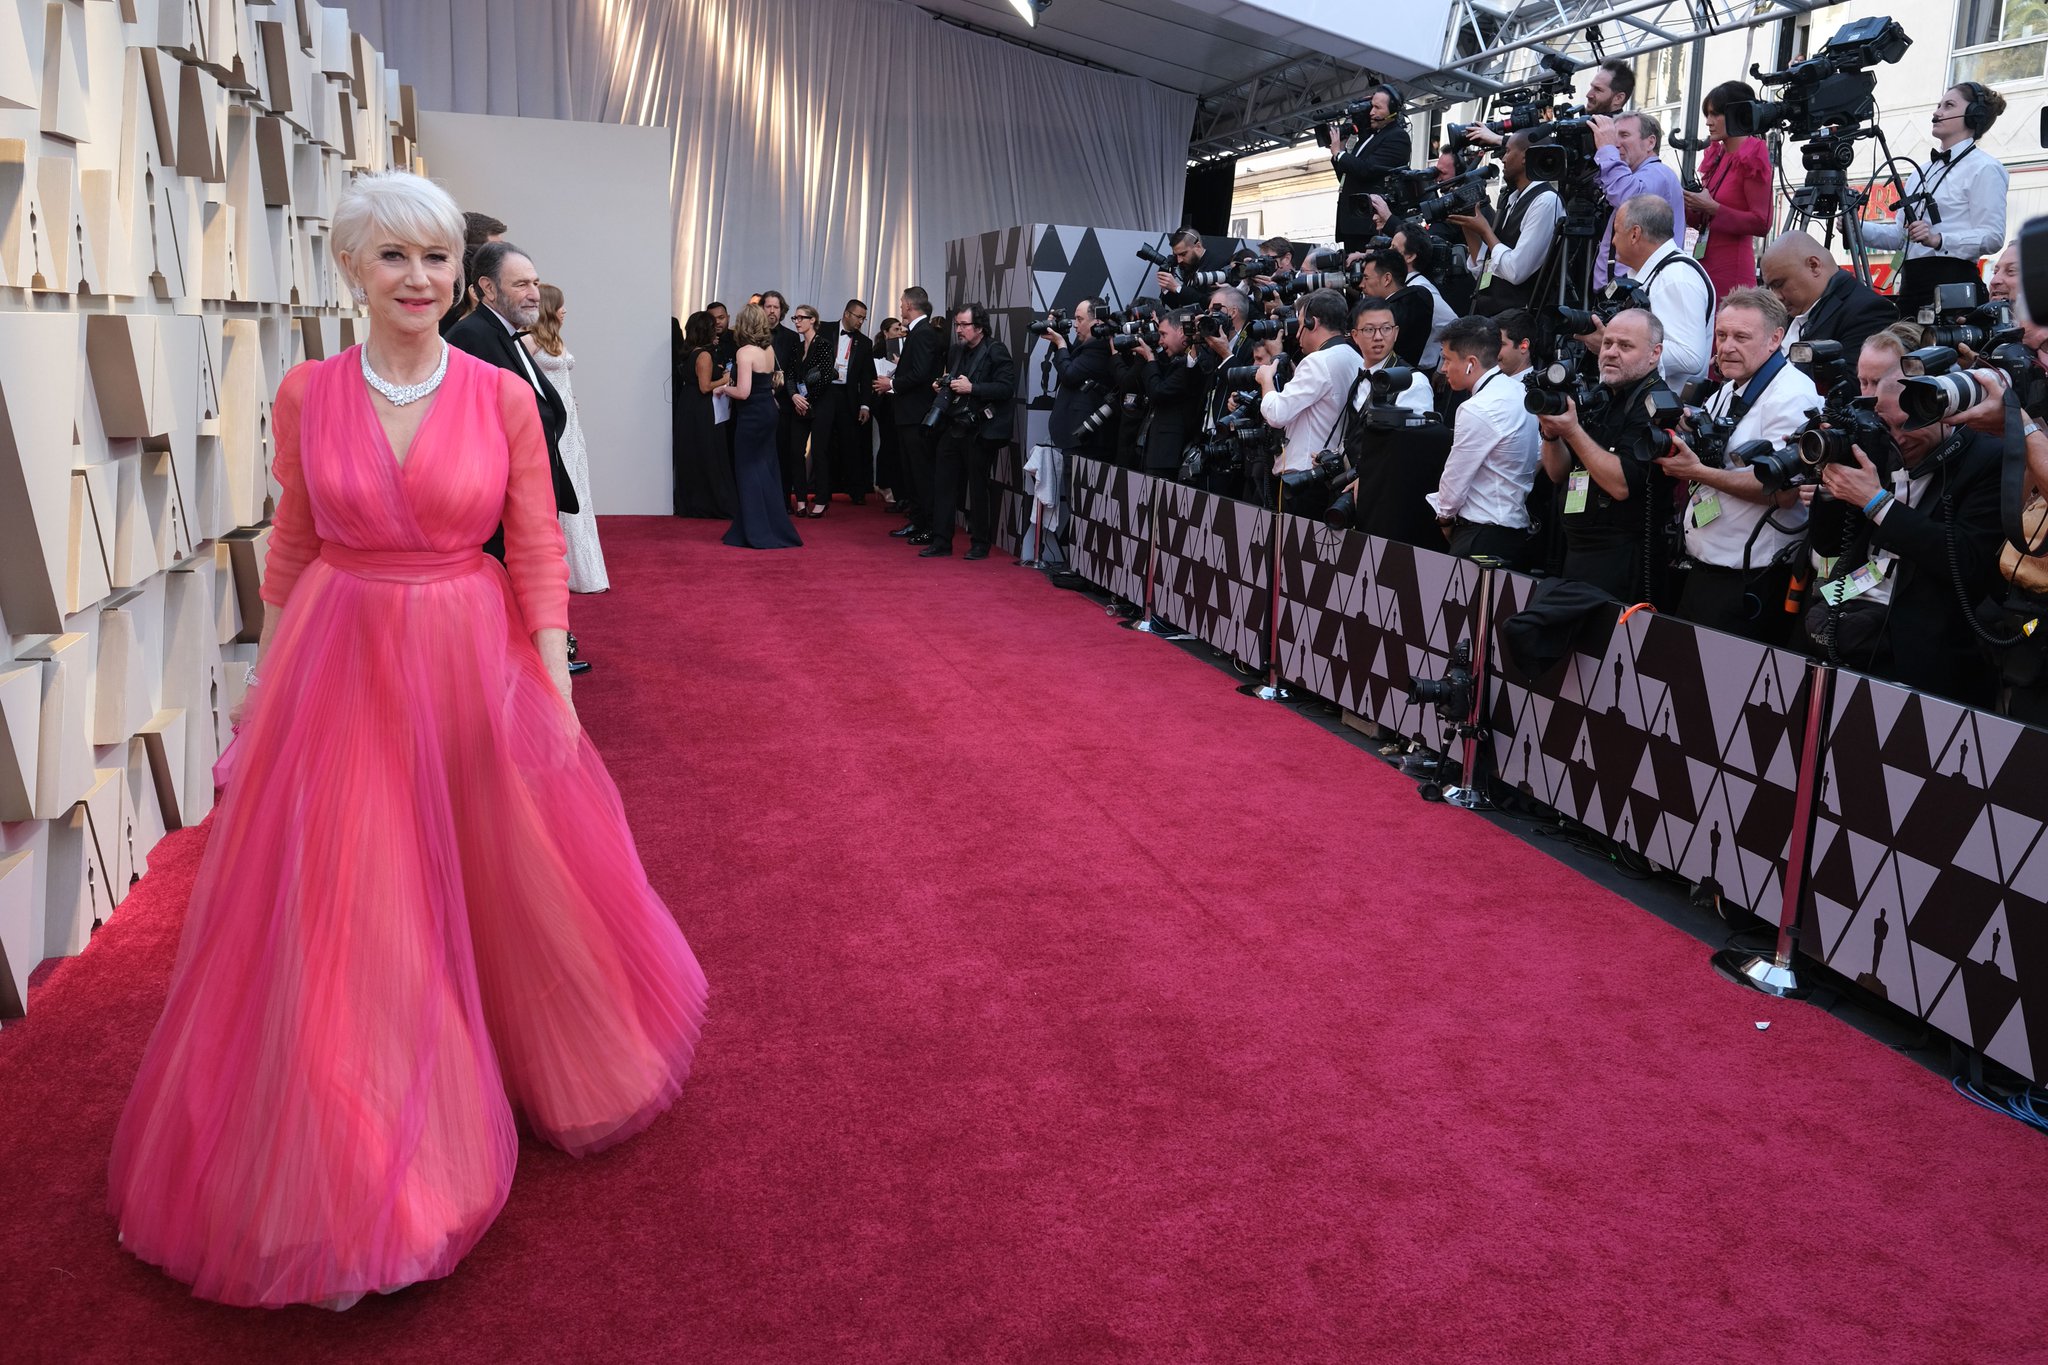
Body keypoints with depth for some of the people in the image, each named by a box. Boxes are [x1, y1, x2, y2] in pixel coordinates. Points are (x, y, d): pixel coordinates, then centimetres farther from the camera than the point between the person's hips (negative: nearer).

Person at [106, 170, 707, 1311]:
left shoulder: (505, 397, -5)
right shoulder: (306, 395, -1)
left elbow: (540, 553, -4)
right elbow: (292, 551, 7)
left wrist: (557, 691, -9)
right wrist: (271, 683, 9)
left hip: (475, 665, 0)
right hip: (341, 667, 1)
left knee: (513, 881, 13)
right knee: (345, 918, 7)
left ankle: (537, 1056, 43)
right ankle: (358, 1149, 27)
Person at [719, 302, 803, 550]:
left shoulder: (745, 352, -17)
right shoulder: (769, 349, 7)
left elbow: (743, 392, -22)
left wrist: (723, 388, -4)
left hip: (751, 415, -8)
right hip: (768, 411, 8)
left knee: (748, 471, 1)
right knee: (767, 468, 15)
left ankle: (756, 532, 3)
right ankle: (774, 526, 21)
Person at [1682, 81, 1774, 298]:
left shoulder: (1752, 158, -5)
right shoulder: (1716, 156, 15)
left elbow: (1761, 223, -13)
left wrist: (1711, 207, -16)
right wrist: (1689, 206, 2)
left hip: (1732, 268, -7)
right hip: (1704, 264, 7)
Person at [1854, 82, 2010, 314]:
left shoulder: (1984, 168, 0)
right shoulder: (1920, 171, 24)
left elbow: (1992, 237, -9)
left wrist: (1938, 240, -23)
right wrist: (1857, 228, 4)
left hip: (1953, 285, -7)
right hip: (1911, 284, 7)